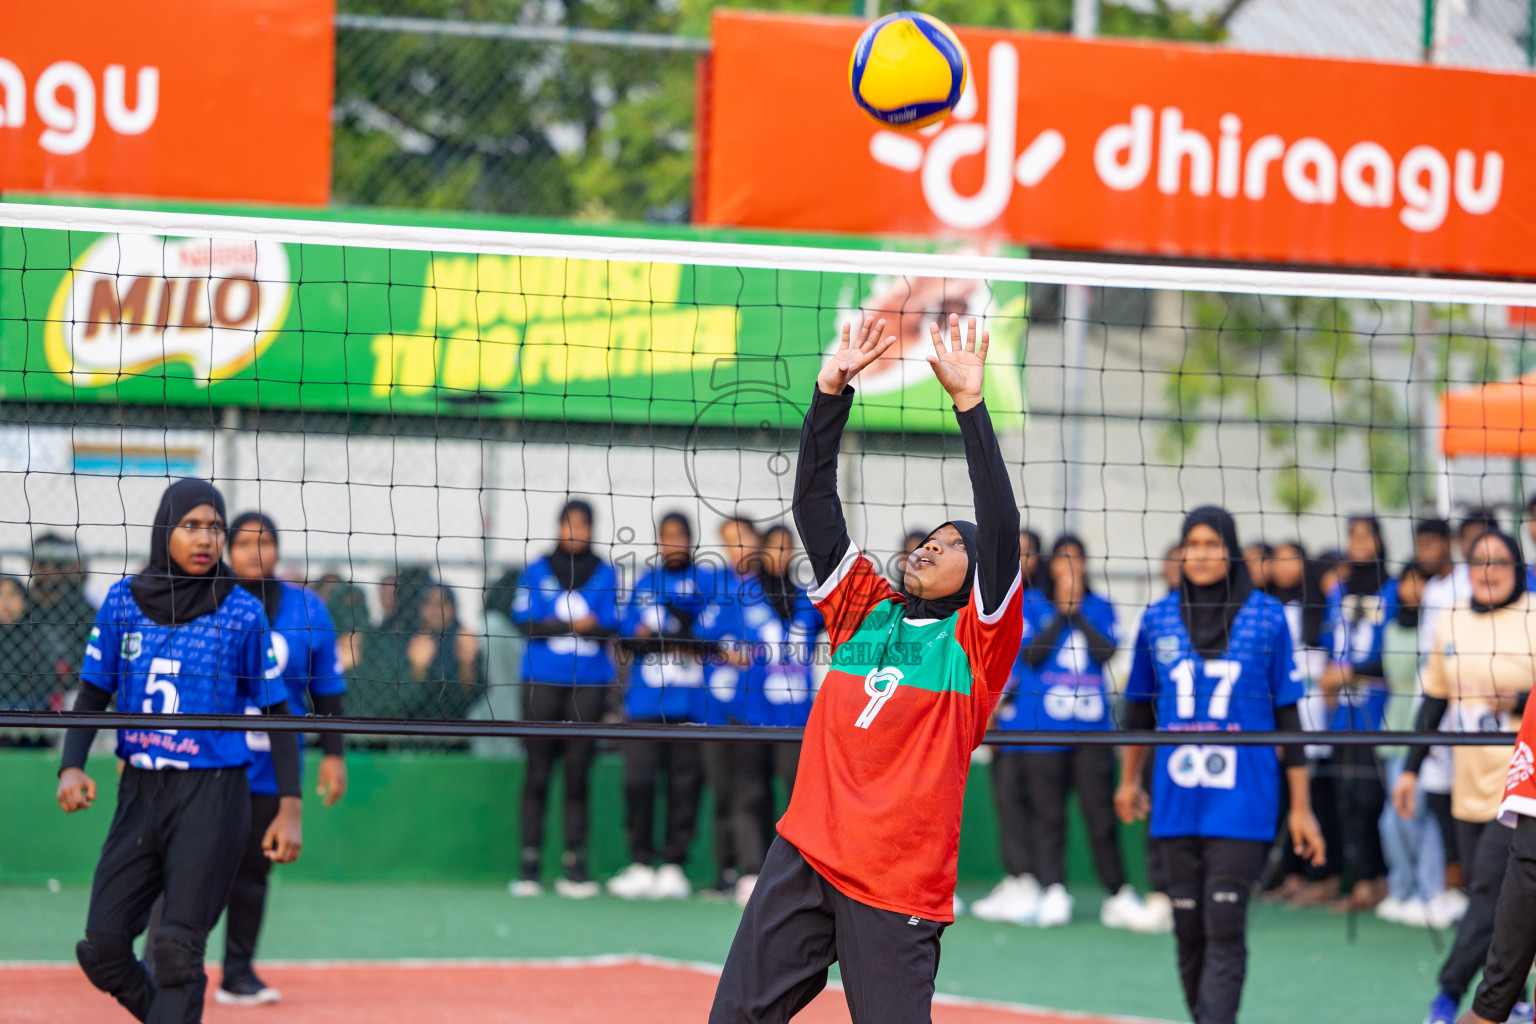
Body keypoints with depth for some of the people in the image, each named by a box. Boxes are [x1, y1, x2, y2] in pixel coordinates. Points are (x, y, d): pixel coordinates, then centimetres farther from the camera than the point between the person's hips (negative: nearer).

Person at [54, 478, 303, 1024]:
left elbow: (277, 711, 1)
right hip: (139, 791, 4)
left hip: (213, 795, -4)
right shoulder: (122, 601, 4)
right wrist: (72, 766, -8)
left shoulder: (243, 613, -4)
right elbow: (93, 695, 9)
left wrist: (290, 807, -5)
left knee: (178, 951, -11)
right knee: (103, 948, 2)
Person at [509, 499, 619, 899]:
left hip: (588, 682, 1)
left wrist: (553, 625, -17)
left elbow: (610, 625, -1)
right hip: (542, 681, -1)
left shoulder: (604, 573, 10)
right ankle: (529, 863, 0)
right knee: (538, 773, -3)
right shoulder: (537, 571, 8)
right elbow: (525, 620, -2)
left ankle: (574, 864, 4)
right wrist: (574, 625, -15)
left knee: (578, 773, 0)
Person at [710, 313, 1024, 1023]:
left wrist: (969, 402, -14)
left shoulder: (977, 639, 3)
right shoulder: (863, 608, 16)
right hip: (803, 855, 4)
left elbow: (1001, 528, -9)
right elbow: (813, 505, 11)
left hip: (900, 880, -4)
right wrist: (831, 393, 2)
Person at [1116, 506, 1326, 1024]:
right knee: (1188, 931, 6)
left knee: (1224, 928, -12)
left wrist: (1300, 806, 1)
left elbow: (1288, 715, 2)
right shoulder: (1158, 620, 7)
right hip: (1176, 802, 3)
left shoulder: (1266, 617, -1)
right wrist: (1128, 780, 27)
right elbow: (1140, 707, 20)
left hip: (1242, 801, -3)